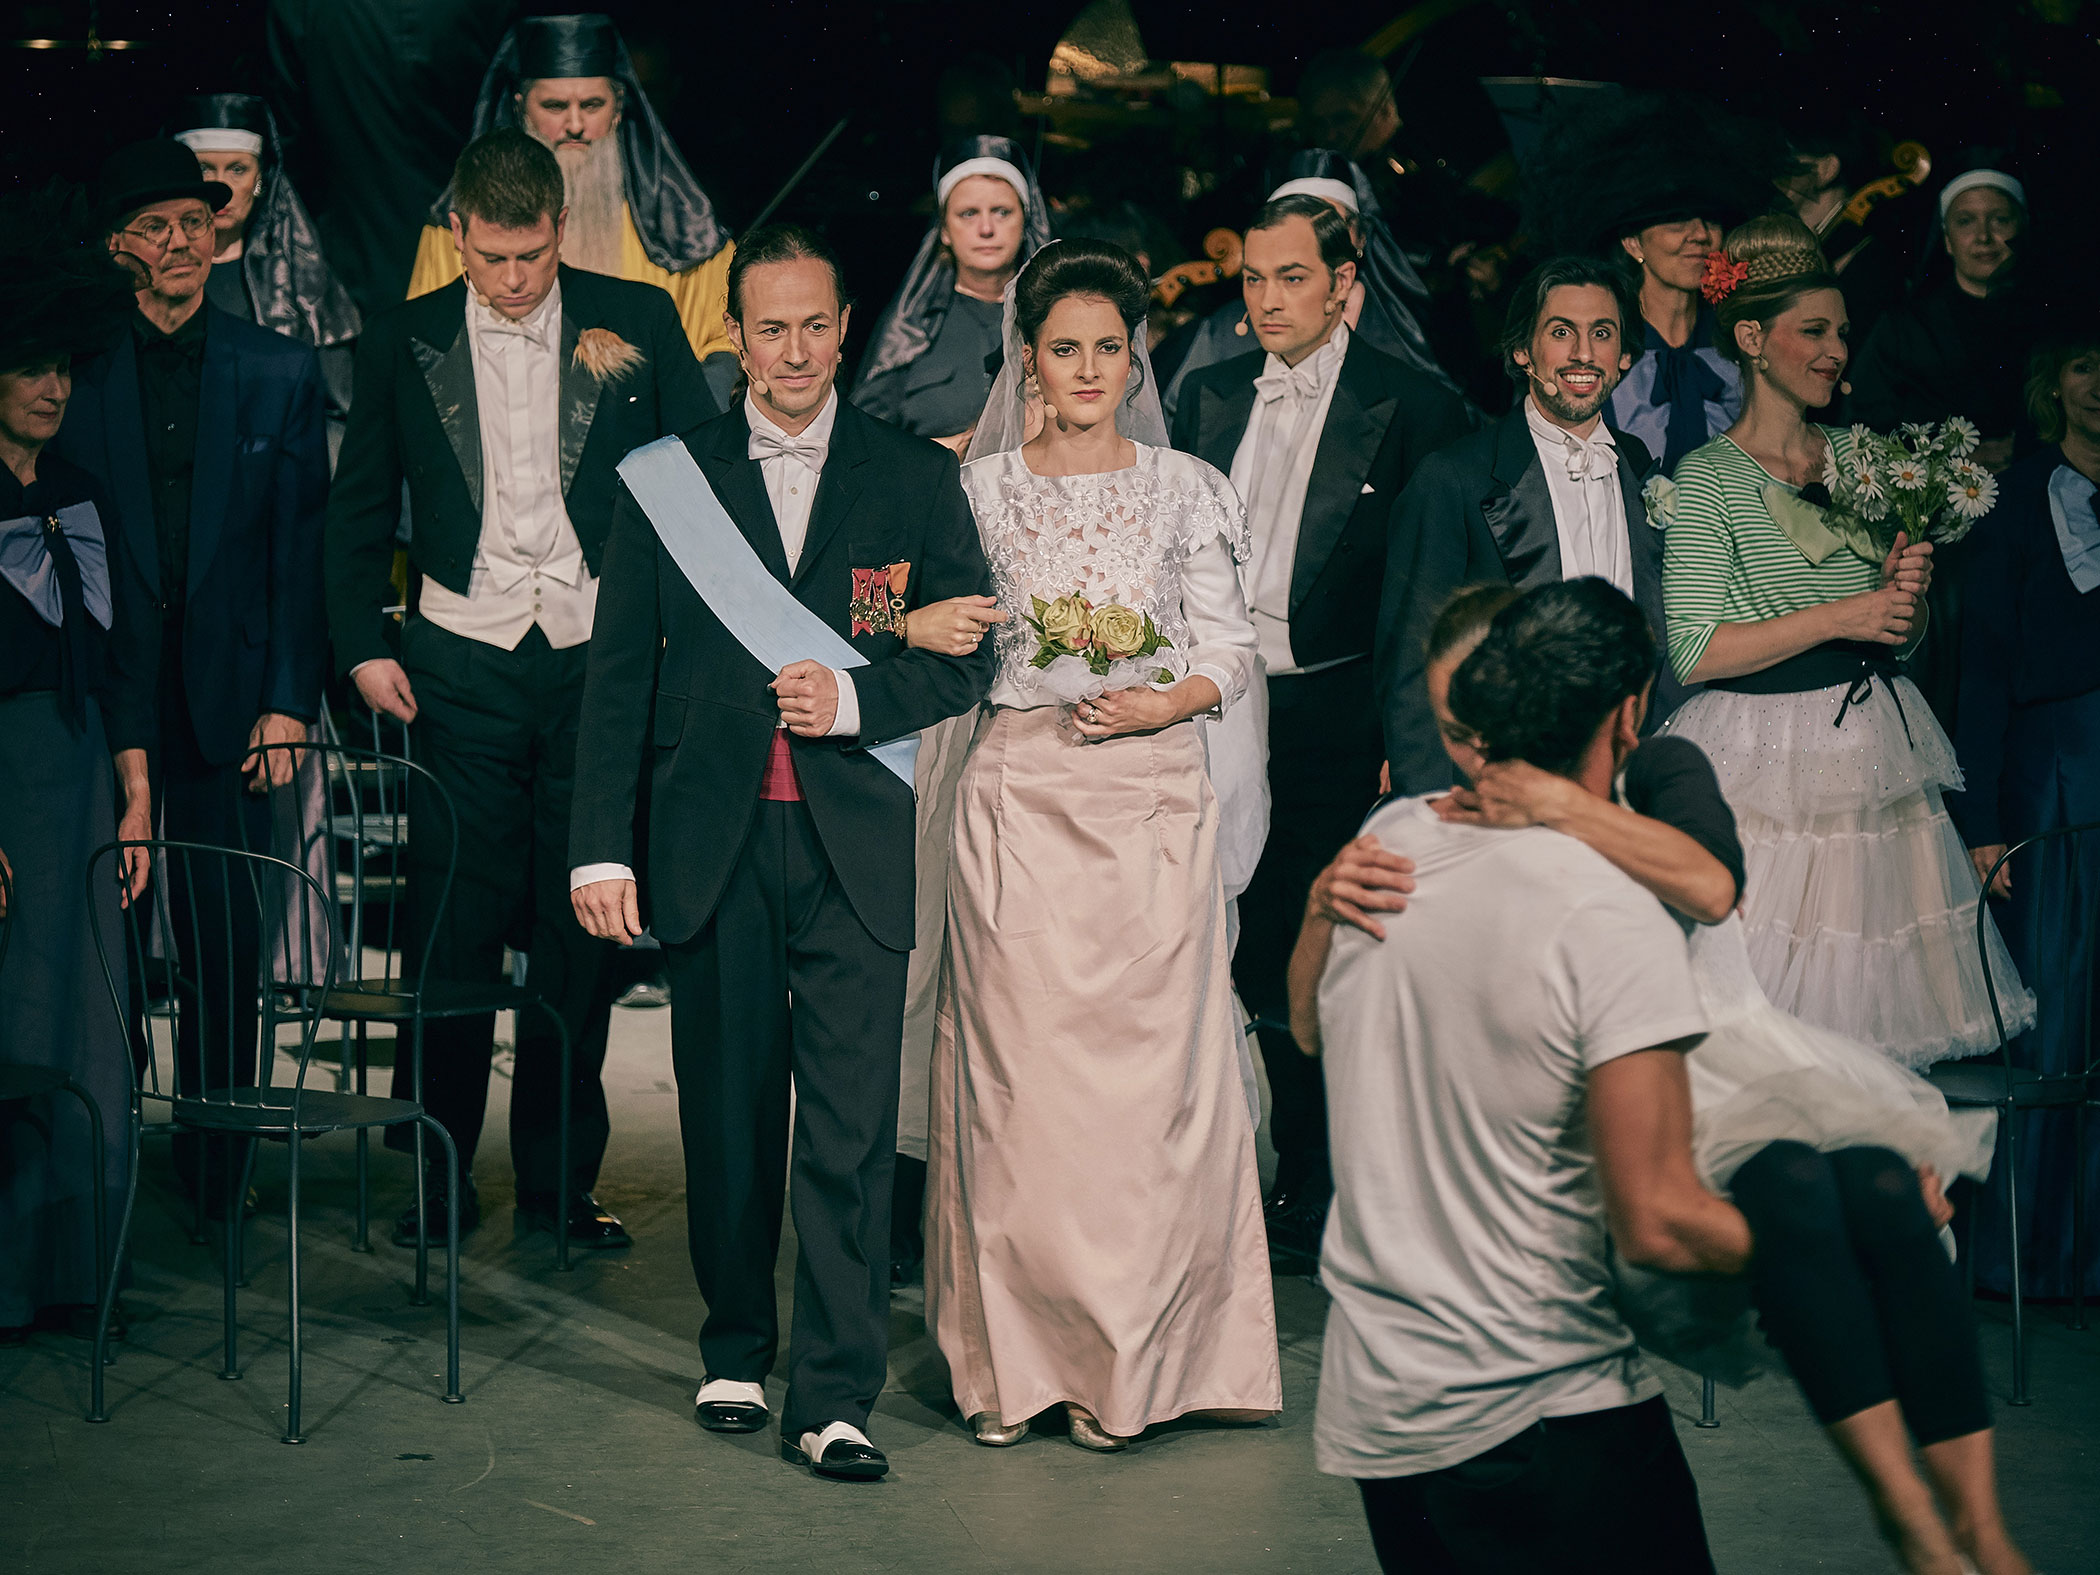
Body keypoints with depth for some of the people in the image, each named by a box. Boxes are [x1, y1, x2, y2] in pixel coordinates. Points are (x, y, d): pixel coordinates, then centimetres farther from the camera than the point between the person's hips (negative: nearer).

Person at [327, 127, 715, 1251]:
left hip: (601, 660, 0)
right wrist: (364, 643, 2)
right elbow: (358, 511, 13)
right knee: (452, 922, 0)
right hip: (463, 665, 0)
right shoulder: (402, 343, 6)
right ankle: (438, 1173, 12)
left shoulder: (638, 322, 3)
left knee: (582, 926, 5)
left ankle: (560, 1180, 16)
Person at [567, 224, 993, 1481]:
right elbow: (620, 677, 5)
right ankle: (738, 1352, 27)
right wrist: (601, 848, -1)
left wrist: (856, 697, -11)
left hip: (857, 843, -1)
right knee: (727, 1113, 10)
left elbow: (969, 658, 7)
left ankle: (836, 1397, 0)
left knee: (852, 1122, -5)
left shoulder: (915, 477, 5)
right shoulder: (667, 480, 6)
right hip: (715, 843, 1)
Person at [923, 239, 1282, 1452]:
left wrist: (1167, 701, -12)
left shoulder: (1187, 491, 8)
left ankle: (1127, 1363, 8)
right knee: (1016, 1073, -2)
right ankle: (1017, 1360, 7)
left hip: (1153, 804, 0)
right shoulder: (982, 488, 9)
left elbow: (1232, 653, 6)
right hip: (1018, 797, 0)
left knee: (1146, 1072, -2)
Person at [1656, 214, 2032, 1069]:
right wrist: (1836, 618, -13)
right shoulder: (1709, 478, -5)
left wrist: (1905, 588, -4)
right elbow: (1693, 654, -13)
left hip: (1873, 754, 6)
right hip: (1767, 763, -6)